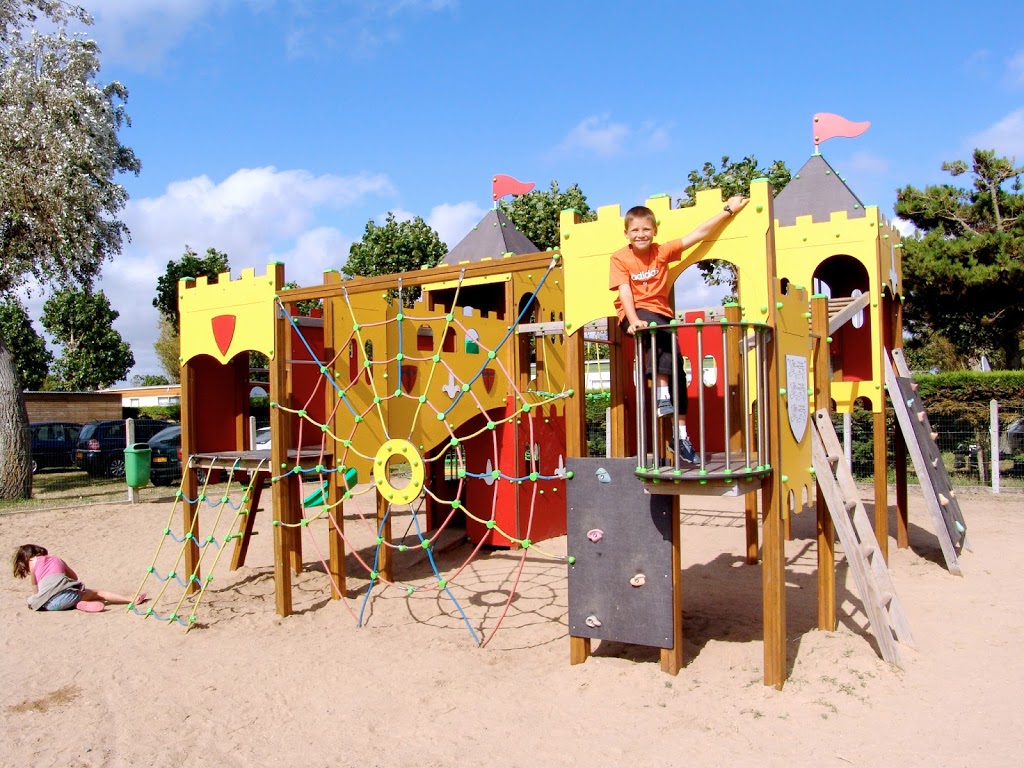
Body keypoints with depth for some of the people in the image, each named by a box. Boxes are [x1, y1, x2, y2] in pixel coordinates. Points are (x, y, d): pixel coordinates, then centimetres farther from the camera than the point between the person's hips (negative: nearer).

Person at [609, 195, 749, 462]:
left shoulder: (662, 251, 2)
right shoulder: (620, 258, -4)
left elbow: (698, 234, 1)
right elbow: (624, 292, -13)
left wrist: (729, 210, -1)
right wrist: (634, 320, -28)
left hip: (661, 313, 4)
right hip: (634, 315, -3)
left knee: (676, 366, -5)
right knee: (659, 329, -37)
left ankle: (681, 434, -1)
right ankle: (661, 392, -32)